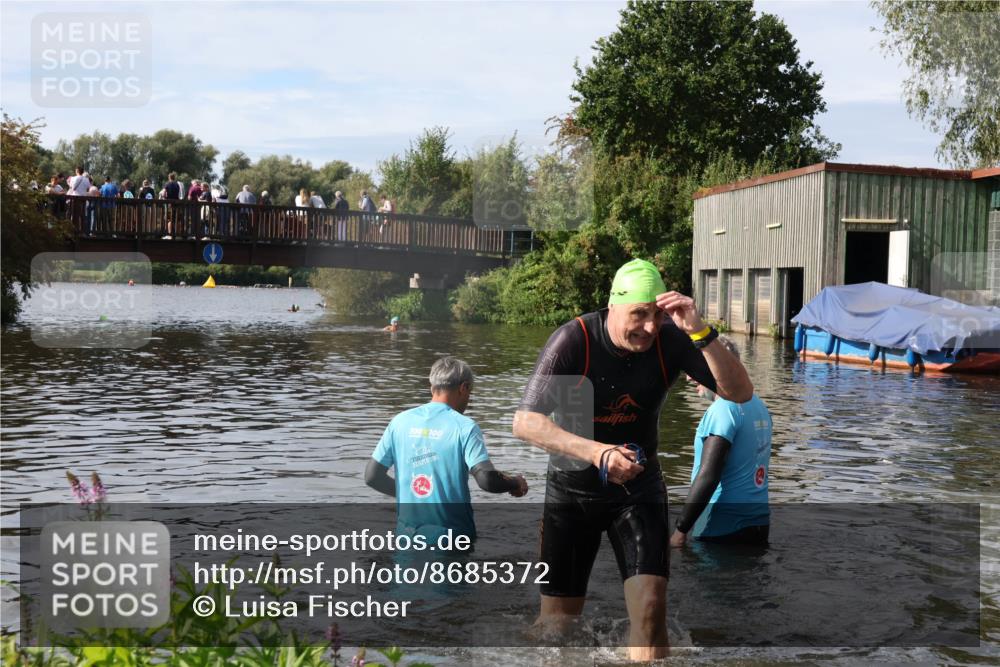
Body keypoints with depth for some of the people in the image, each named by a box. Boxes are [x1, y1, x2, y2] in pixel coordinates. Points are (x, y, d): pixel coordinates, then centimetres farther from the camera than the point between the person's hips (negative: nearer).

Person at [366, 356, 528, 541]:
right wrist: (515, 483, -1)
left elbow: (371, 476, 4)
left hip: (407, 531, 4)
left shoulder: (400, 421, 2)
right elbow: (487, 479, -21)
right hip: (450, 533, -4)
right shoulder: (464, 427, -10)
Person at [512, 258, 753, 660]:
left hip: (638, 488, 2)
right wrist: (597, 452, -39)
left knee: (650, 608, -14)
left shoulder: (669, 340, -14)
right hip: (571, 491, -1)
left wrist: (700, 332, -33)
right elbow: (525, 422, -25)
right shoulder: (573, 340, -21)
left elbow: (740, 393, -19)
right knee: (556, 619, 8)